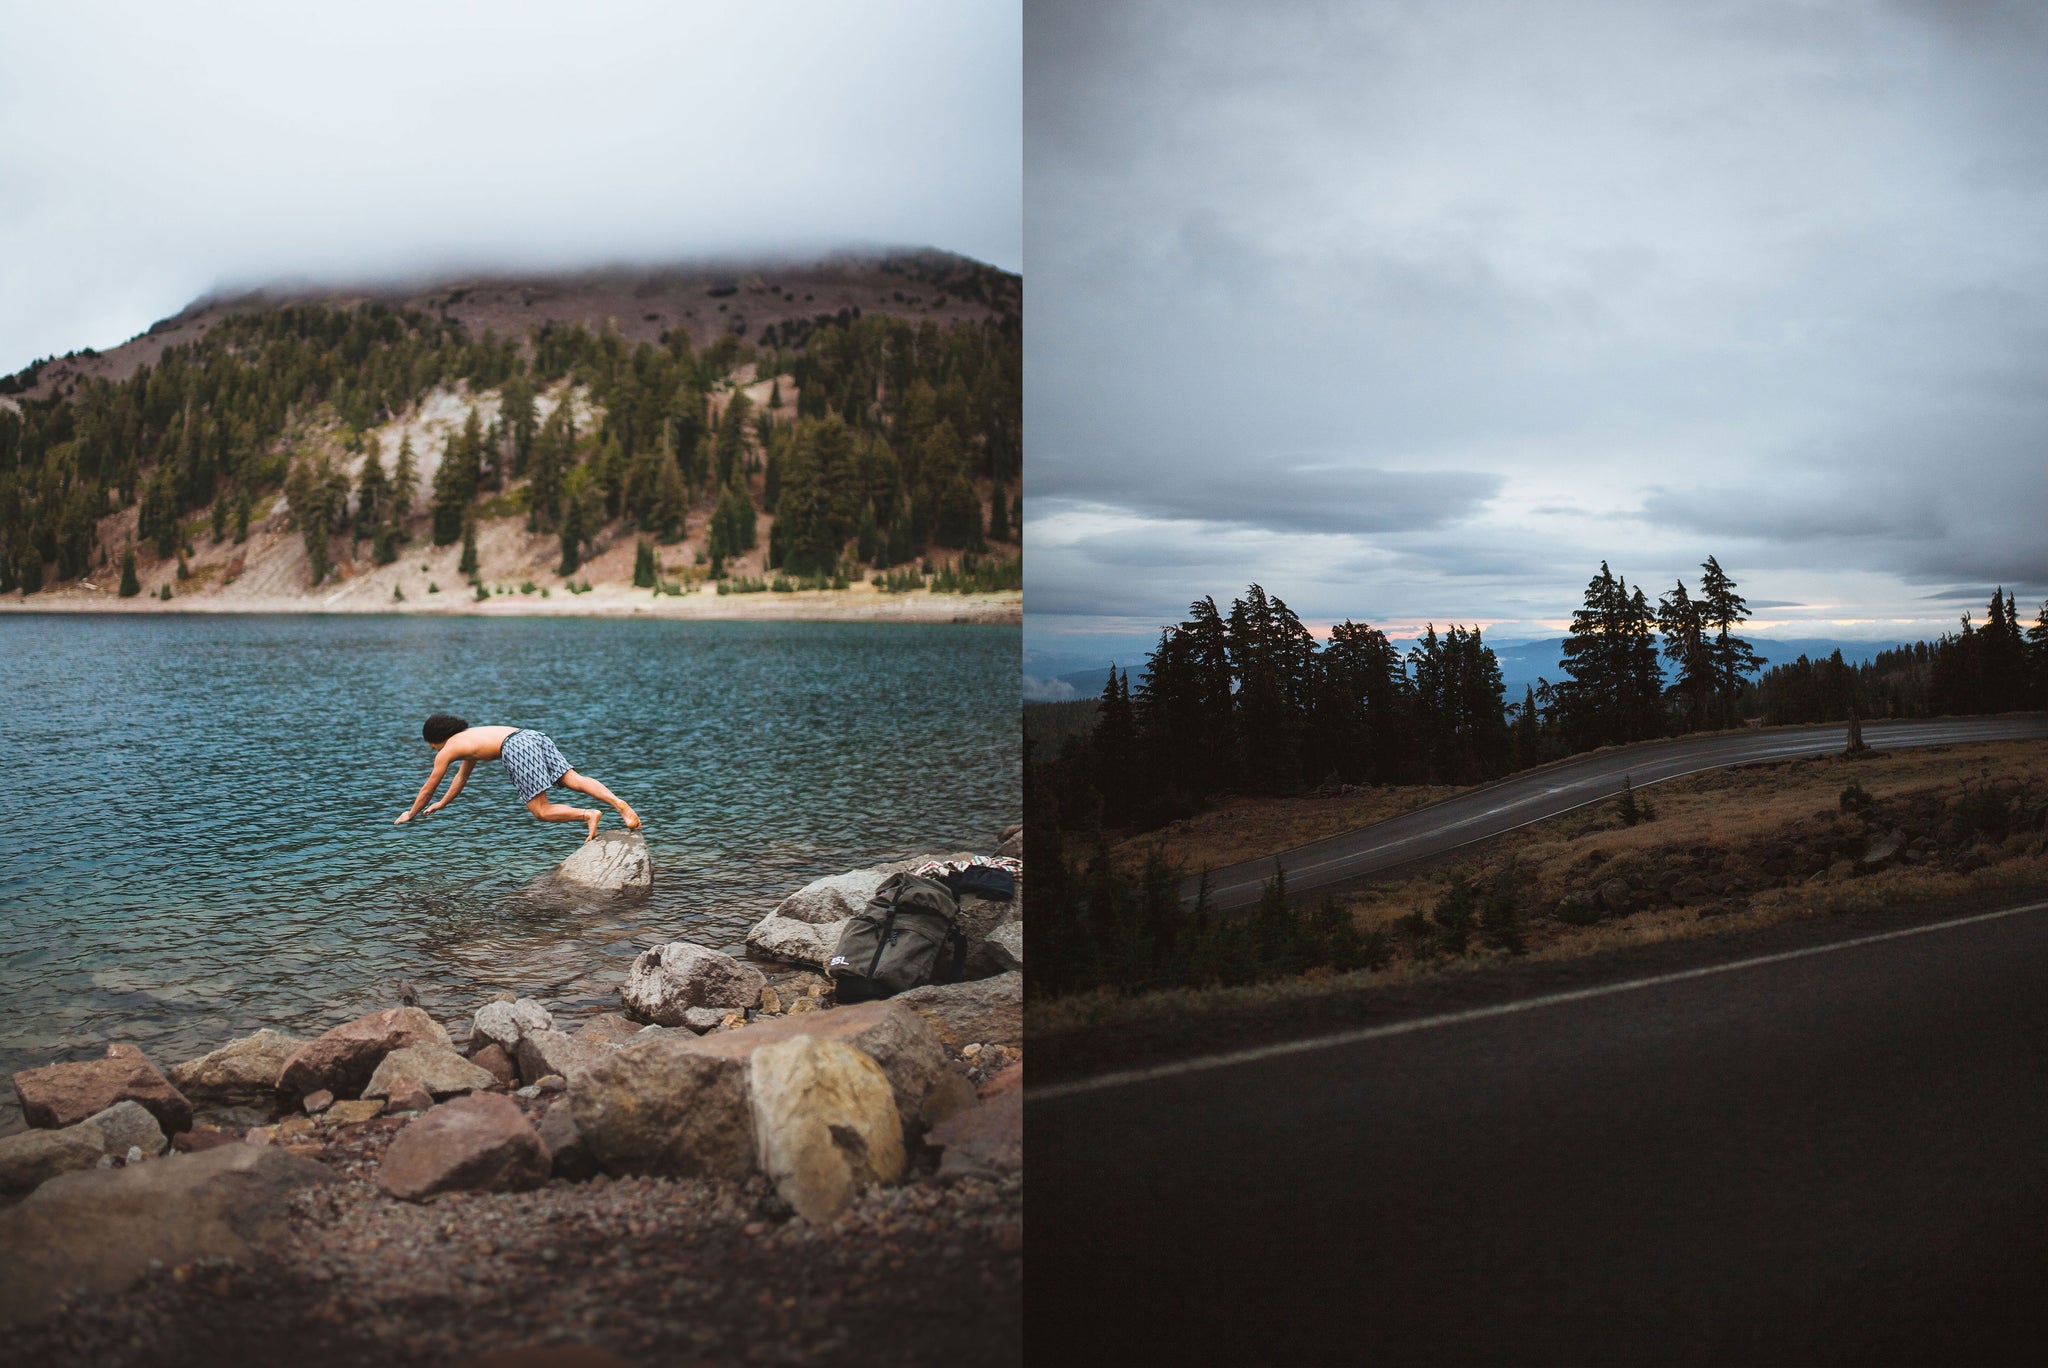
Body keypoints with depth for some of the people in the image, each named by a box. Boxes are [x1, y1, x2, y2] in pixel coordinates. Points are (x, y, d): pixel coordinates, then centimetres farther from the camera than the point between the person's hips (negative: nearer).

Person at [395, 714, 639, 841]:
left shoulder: (447, 750, 19)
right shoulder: (469, 737, 40)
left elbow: (428, 788, 30)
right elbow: (462, 776, 55)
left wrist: (410, 814, 46)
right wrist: (442, 804, 66)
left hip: (516, 747, -7)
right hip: (535, 736, 7)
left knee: (542, 811, -6)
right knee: (573, 779, -8)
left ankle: (588, 814, -26)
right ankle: (618, 802, -30)